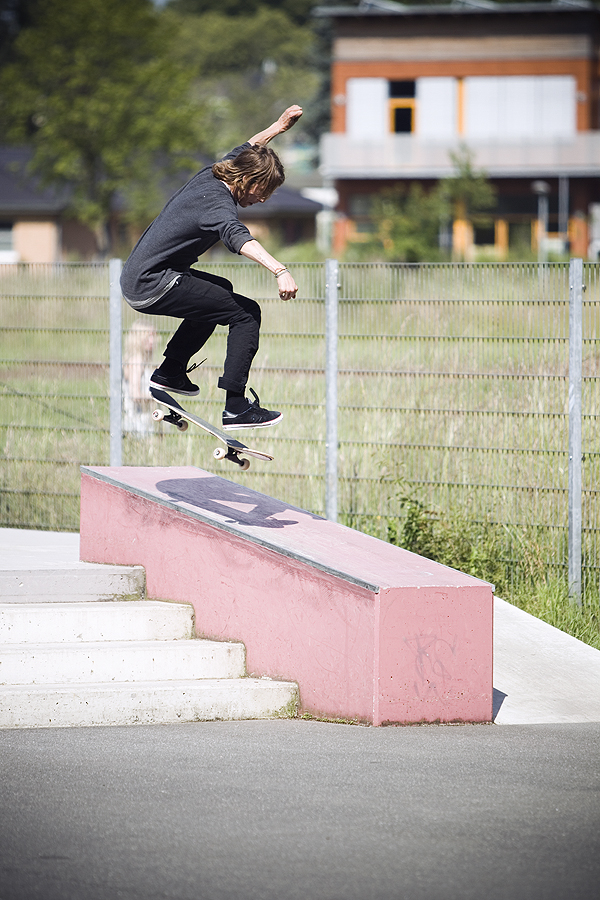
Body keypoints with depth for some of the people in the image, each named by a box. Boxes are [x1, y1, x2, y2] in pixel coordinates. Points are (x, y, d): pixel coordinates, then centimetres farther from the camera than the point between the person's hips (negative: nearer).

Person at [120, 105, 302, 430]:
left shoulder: (209, 176, 8)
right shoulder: (218, 202, -20)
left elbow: (244, 150, 31)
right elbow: (237, 237, -43)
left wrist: (278, 127, 34)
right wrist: (279, 271, -56)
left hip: (134, 278, 10)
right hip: (154, 287, -10)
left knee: (220, 290, 33)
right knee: (246, 312, -12)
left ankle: (170, 372, 34)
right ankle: (236, 408, -15)